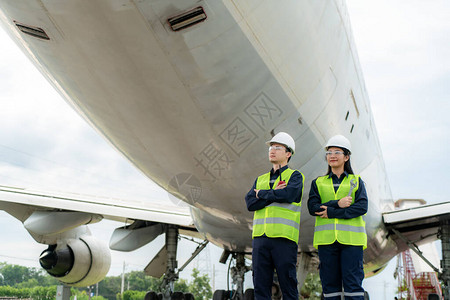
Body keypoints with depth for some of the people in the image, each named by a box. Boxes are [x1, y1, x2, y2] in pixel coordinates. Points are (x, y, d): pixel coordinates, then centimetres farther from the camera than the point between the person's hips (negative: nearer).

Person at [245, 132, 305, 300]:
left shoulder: (295, 176, 7)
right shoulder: (260, 180, 21)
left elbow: (289, 194, -16)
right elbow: (250, 203, 5)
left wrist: (262, 194, -2)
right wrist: (275, 194, -7)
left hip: (284, 237, -5)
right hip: (260, 237, 5)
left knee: (288, 285, -2)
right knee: (260, 286, 3)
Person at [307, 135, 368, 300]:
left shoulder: (356, 181, 11)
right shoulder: (318, 183, 15)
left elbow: (362, 207, -4)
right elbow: (312, 207, 0)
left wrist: (331, 212, -10)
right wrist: (338, 204, -14)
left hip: (351, 238, -2)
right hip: (326, 238, 2)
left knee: (353, 283, -6)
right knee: (330, 284, 2)